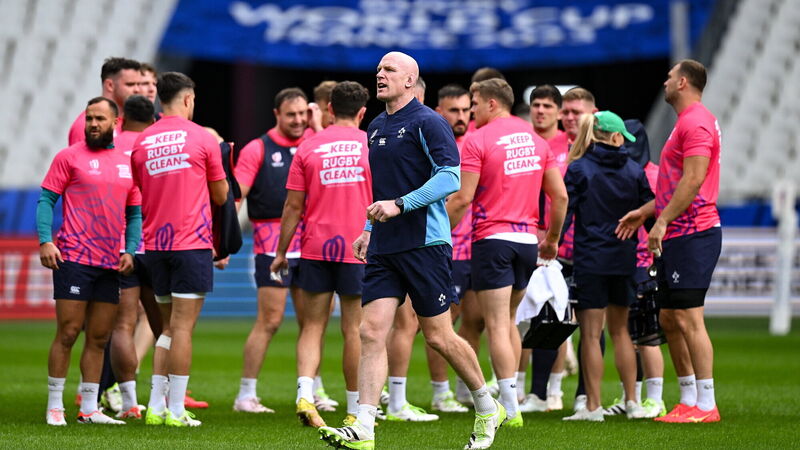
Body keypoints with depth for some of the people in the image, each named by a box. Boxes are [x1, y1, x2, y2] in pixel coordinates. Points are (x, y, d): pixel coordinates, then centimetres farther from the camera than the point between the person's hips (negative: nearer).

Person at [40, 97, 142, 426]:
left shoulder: (126, 164, 13)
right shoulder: (69, 157, 0)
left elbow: (135, 213, 18)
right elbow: (46, 199, -3)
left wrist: (130, 250, 3)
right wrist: (45, 241, -15)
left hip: (111, 264, 5)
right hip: (74, 259, -5)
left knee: (99, 338, 6)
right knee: (68, 333, -6)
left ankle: (89, 409, 11)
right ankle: (54, 407, 0)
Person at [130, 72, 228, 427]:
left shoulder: (141, 142, 8)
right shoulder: (202, 138, -3)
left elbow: (140, 197, 15)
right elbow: (221, 196, 5)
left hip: (154, 244, 5)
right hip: (192, 243, -5)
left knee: (168, 326, 14)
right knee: (182, 327, -5)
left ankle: (155, 405, 10)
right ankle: (175, 411, -7)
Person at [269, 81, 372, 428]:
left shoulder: (308, 147, 2)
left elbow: (293, 206, 3)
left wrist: (281, 251, 11)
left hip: (315, 247, 1)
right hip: (358, 247, -1)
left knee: (312, 325, 7)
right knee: (354, 330, 3)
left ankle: (305, 394, -13)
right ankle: (356, 411, 7)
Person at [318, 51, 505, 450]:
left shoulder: (427, 122, -8)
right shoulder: (376, 128, 16)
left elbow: (450, 177, -17)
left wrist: (399, 205, -22)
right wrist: (369, 229, 19)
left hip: (425, 243, -7)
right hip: (384, 248, 7)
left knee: (438, 337, 0)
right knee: (371, 332, -6)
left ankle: (488, 409, 21)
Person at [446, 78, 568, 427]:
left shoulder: (478, 140, -7)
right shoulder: (535, 139, 11)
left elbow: (463, 198, -12)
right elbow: (560, 195, 11)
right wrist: (552, 239, 22)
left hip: (492, 238, -6)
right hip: (528, 239, 6)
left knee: (497, 326, -5)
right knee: (508, 320, 19)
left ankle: (510, 409, -9)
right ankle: (510, 397, 18)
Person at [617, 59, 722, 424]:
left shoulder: (696, 123, -13)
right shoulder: (688, 122, 21)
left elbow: (693, 179, -22)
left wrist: (662, 220, -23)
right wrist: (645, 212, 25)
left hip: (692, 234, -11)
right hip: (679, 235, 11)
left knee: (688, 318, -11)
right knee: (669, 318, 12)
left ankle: (705, 404, -10)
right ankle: (689, 399, 16)